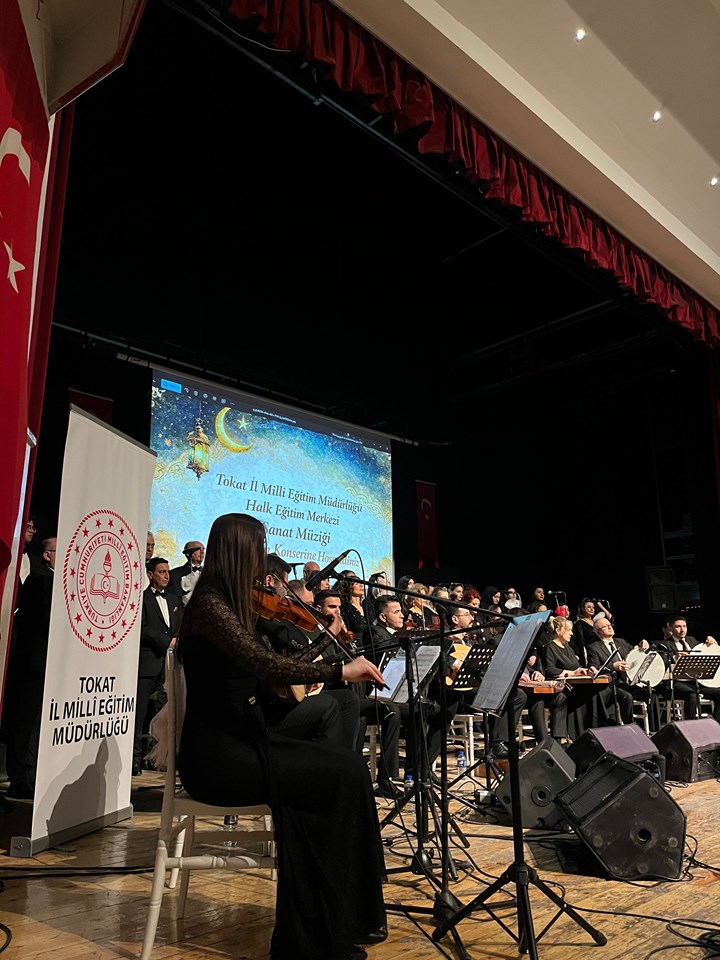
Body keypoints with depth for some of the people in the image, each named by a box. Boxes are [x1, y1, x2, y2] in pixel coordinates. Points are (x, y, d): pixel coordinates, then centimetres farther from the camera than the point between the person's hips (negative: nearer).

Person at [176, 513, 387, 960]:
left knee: (348, 764, -7)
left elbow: (260, 670, 13)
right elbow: (266, 664, -28)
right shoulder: (210, 603, -16)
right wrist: (341, 670, -21)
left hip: (242, 739, 9)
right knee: (345, 775, -15)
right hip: (217, 755, -8)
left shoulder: (229, 603, 12)